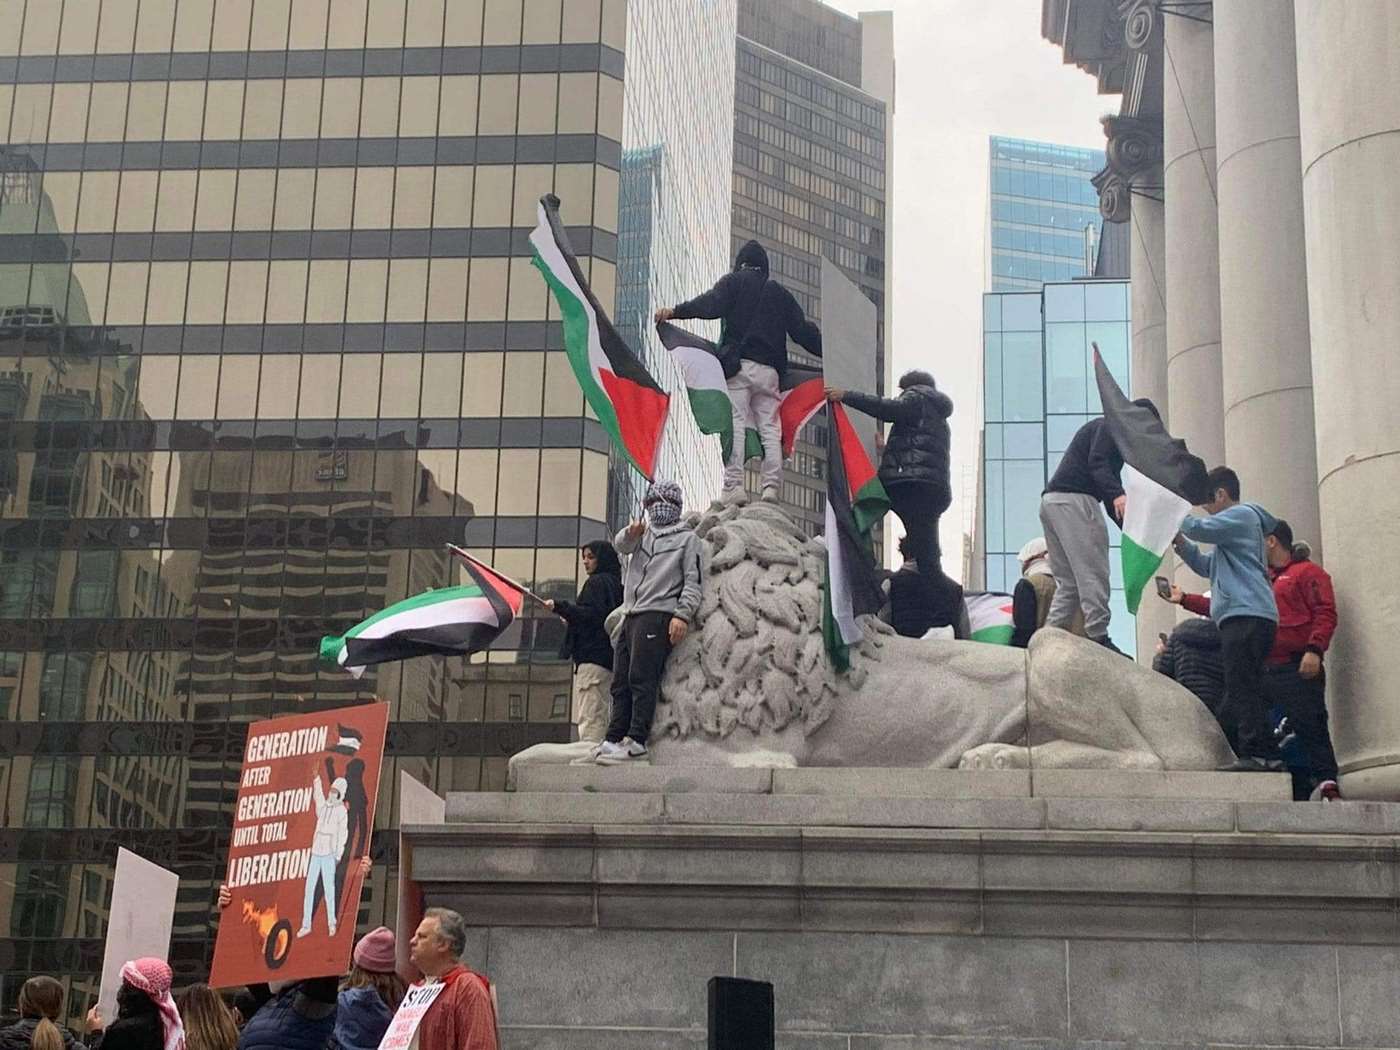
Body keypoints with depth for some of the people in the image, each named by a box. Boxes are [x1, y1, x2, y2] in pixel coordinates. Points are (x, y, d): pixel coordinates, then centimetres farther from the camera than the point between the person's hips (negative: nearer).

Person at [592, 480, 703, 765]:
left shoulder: (687, 538, 9)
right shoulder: (643, 534, 23)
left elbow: (693, 581, 0)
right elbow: (621, 545, 1)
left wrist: (682, 614, -14)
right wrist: (631, 534, -23)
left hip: (657, 615, -6)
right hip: (630, 615, 7)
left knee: (641, 678, -15)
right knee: (620, 682, 4)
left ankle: (637, 742, -20)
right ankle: (614, 739, 5)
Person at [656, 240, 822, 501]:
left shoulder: (733, 282, 12)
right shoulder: (779, 292, 23)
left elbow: (712, 305, -8)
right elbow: (802, 329, 19)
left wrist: (675, 311, -18)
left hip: (738, 364, -3)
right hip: (769, 369, 3)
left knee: (735, 424, -11)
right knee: (770, 428, 1)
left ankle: (733, 487, -22)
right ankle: (772, 487, -11)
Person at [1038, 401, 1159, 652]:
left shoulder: (1110, 431, 32)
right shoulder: (1110, 427, 3)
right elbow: (1097, 463, -17)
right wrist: (1117, 495, -32)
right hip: (1074, 499, -10)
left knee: (1068, 584, 8)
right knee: (1094, 576, -10)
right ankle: (1098, 638, -13)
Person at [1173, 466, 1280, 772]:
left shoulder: (1242, 514, 0)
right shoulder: (1235, 525, 31)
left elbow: (1200, 528, -14)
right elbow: (1206, 566, 33)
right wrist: (1179, 541, 19)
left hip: (1247, 615, -11)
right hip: (1244, 617, 11)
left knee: (1242, 688, -17)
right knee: (1244, 690, 9)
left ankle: (1256, 754, -23)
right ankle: (1265, 755, 8)